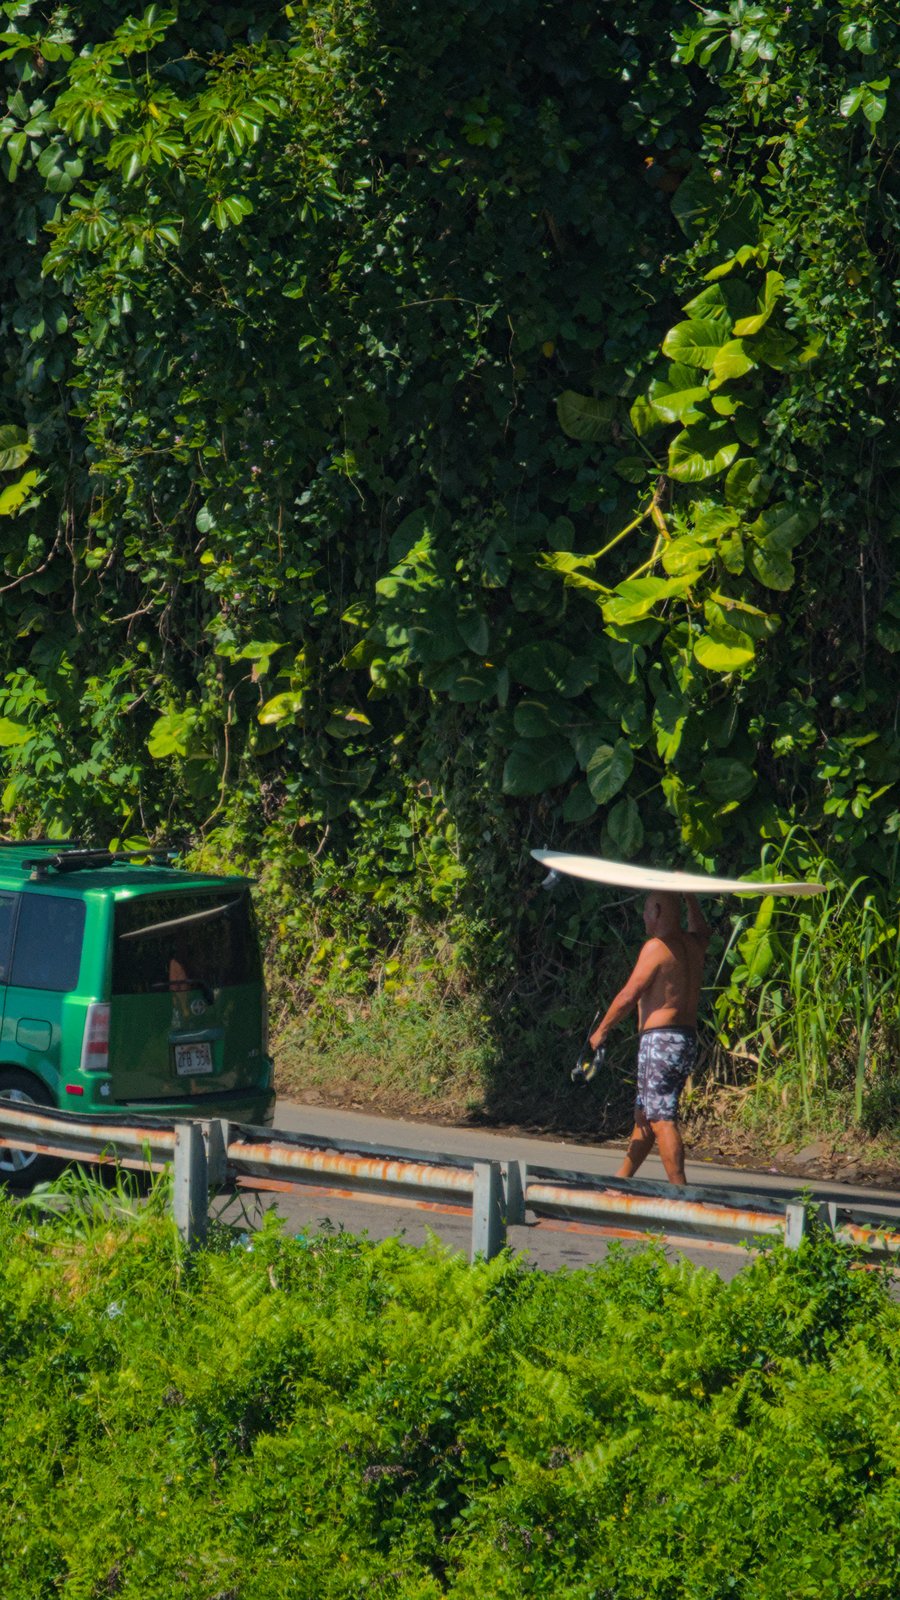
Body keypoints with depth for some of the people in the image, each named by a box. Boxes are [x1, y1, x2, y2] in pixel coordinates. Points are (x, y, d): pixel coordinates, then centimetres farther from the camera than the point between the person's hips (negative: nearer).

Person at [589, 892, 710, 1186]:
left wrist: (601, 1030, -1)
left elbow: (628, 995, -11)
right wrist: (690, 899, 39)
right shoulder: (693, 946, 11)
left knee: (662, 1119, -10)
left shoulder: (657, 947, -11)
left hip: (659, 1039, -9)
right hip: (688, 1038, 9)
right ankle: (622, 1178, 26)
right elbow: (702, 931, 39)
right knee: (644, 1113, 18)